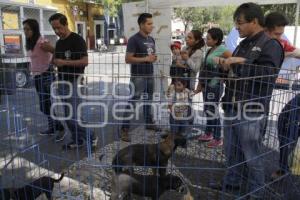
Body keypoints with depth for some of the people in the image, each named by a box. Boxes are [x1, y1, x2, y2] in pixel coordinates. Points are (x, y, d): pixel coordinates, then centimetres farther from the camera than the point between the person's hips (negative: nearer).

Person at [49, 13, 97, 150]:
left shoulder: (77, 40, -11)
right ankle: (77, 140, 22)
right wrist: (54, 61, 2)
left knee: (73, 116, -9)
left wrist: (64, 62, -20)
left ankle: (90, 138, 7)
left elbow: (85, 61, -19)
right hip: (62, 82, 8)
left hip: (74, 82, -8)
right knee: (68, 115, 11)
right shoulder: (59, 42, 14)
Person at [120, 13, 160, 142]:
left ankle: (149, 123, 31)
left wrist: (154, 58, 2)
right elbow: (128, 59, -16)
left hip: (150, 75, 7)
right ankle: (124, 130, -2)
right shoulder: (134, 39, -10)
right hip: (138, 77, -7)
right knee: (132, 102, -7)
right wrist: (146, 59, -18)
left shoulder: (151, 40, 13)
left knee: (148, 100, 17)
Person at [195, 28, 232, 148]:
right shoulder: (210, 50, 11)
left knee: (213, 111, -2)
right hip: (207, 85, 8)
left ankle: (218, 139, 11)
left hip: (215, 85, -8)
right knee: (207, 110, 16)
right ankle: (208, 133, 31)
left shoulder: (222, 50, -13)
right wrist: (201, 84, 14)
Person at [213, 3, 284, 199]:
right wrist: (226, 65, 6)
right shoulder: (243, 44, 16)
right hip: (232, 109, 8)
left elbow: (268, 75, -21)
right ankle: (231, 183, 39)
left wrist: (242, 62, -20)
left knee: (252, 157, 4)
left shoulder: (270, 45, -8)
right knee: (232, 152, 20)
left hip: (251, 112, -8)